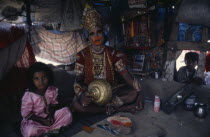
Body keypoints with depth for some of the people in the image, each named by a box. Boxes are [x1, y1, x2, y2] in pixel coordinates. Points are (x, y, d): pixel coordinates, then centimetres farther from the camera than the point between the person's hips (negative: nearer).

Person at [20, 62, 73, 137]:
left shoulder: (52, 90, -10)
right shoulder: (28, 95, -21)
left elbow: (54, 103, 3)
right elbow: (26, 113, -16)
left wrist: (51, 116, -14)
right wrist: (42, 120, -19)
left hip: (49, 116, 4)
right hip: (34, 120, -3)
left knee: (67, 112, -12)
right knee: (30, 130, -34)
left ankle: (47, 129, -15)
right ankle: (52, 129, -11)